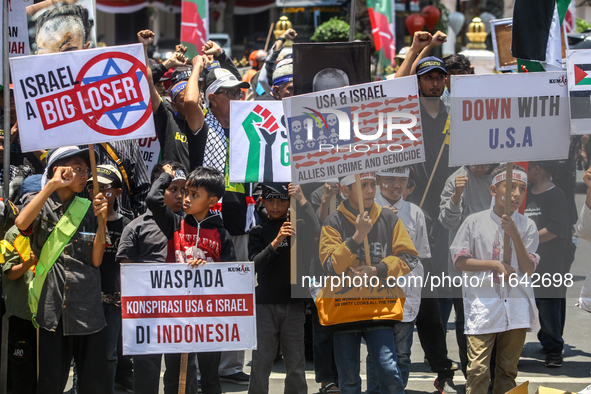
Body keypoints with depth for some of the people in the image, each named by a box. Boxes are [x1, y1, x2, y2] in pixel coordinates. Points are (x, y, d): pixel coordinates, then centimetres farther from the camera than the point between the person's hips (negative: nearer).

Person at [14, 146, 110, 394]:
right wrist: (52, 185, -17)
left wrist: (101, 221, -8)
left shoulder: (87, 209, 11)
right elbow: (22, 223, -20)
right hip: (51, 306, -2)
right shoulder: (40, 205, 5)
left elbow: (96, 260, 5)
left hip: (86, 307, 2)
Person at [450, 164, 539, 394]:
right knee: (478, 369, -10)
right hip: (482, 305, -2)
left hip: (517, 307, 2)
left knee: (508, 370, 7)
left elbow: (529, 269, 0)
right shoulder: (475, 222, 2)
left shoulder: (527, 226, 7)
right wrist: (495, 265, -9)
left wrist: (515, 235, -11)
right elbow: (460, 261, 1)